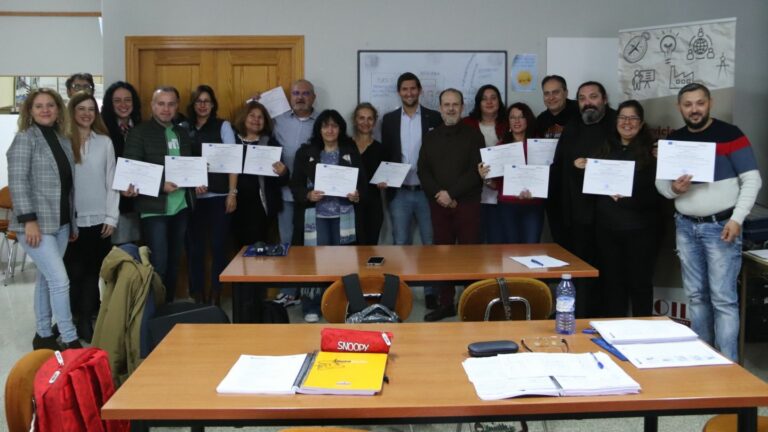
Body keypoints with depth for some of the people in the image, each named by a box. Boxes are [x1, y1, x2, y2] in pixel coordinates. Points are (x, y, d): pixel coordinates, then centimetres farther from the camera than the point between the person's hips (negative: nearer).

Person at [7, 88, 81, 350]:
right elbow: (17, 182, -13)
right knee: (60, 280, -10)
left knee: (46, 279, 13)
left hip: (61, 223, 6)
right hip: (37, 224, -6)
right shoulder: (25, 138, -6)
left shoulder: (64, 140, 13)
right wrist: (29, 219, -20)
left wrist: (73, 222, 15)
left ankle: (43, 335, 22)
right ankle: (70, 340, -2)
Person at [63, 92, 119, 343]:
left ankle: (86, 321, 18)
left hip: (99, 219, 2)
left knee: (92, 272, 8)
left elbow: (111, 181, 5)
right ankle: (72, 320, 14)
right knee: (74, 273, 1)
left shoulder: (104, 142, 5)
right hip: (71, 220, -2)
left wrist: (111, 218, 0)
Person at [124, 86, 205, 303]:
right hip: (154, 209, -6)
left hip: (181, 207, 6)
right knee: (158, 264, -7)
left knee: (173, 262, 13)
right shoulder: (139, 132, -4)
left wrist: (197, 183, 1)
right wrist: (161, 185, -20)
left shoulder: (182, 133, 14)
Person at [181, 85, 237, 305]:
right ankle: (197, 296, 13)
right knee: (194, 247, 4)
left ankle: (216, 296, 10)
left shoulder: (223, 126, 5)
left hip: (218, 195, -1)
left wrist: (232, 192, -8)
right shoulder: (183, 128, 9)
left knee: (218, 245, 0)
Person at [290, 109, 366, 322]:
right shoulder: (305, 152, 3)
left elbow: (362, 180, 8)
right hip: (316, 215, -1)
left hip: (344, 215, 1)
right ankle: (311, 308, 11)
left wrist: (358, 195, -12)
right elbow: (295, 184, 2)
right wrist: (308, 195, -16)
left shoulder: (351, 151, 7)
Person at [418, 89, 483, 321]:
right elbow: (423, 171, 6)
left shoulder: (473, 135, 3)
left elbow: (477, 170, -7)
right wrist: (438, 194, -10)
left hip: (467, 203, -3)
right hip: (438, 204, 3)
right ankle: (446, 303, 12)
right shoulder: (430, 137, 13)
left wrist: (451, 193, -14)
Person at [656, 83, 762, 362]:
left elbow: (752, 180, -8)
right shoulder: (673, 140, 9)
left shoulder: (730, 134, -6)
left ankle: (728, 363, -1)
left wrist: (737, 219, -17)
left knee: (723, 297, -7)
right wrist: (673, 188, -12)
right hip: (686, 227, 5)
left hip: (720, 226, -5)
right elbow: (660, 181, 12)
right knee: (696, 295, 11)